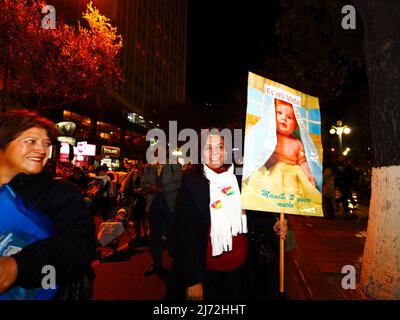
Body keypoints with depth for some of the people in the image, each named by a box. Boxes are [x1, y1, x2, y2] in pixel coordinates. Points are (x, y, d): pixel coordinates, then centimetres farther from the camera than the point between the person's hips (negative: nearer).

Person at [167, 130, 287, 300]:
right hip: (206, 270, -3)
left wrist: (272, 226, -8)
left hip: (240, 265, 4)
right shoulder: (191, 179, -13)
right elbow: (184, 230, -14)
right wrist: (192, 280, -15)